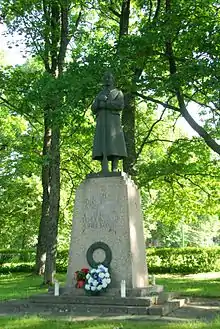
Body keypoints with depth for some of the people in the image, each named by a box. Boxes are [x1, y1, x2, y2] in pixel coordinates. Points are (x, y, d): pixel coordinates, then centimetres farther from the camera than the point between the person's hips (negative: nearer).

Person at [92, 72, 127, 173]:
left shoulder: (118, 93, 13)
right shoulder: (99, 95, 25)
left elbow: (120, 105, -7)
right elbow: (93, 109, 12)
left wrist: (104, 104, -7)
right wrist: (100, 101, -7)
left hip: (113, 121, -3)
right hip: (101, 122, 3)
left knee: (114, 145, -13)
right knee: (102, 145, -10)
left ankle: (115, 170, -16)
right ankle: (104, 169, -17)